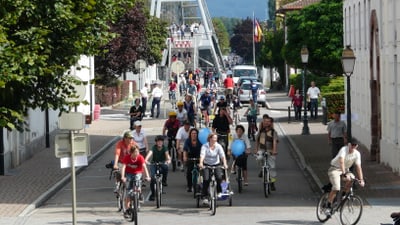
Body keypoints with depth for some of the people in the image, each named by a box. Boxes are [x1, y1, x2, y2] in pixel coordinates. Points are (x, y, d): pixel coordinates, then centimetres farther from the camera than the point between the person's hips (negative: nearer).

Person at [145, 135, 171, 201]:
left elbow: (167, 154, -29)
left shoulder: (164, 148, -13)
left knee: (165, 167, -36)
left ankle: (164, 181, -12)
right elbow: (150, 153, -35)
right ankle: (152, 194, -1)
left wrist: (168, 160, -51)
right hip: (154, 163, 0)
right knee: (153, 178, -15)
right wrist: (146, 160, -54)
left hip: (162, 163, 0)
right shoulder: (154, 147, -17)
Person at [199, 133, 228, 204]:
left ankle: (219, 192, 1)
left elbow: (222, 155, -18)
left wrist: (224, 164, -36)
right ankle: (204, 197, -10)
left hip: (216, 164, 1)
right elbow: (202, 155, -25)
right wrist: (200, 163, -44)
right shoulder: (205, 146, -10)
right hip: (206, 165, -1)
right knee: (206, 179, -20)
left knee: (219, 177, -24)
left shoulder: (218, 146, -7)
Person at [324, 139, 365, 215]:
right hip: (335, 169, -5)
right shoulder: (344, 149, -24)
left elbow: (358, 167, -12)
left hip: (345, 169, 5)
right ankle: (329, 206, -14)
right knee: (336, 188, -24)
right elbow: (341, 162, -38)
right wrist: (343, 173, -50)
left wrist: (361, 179, -21)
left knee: (351, 179, -28)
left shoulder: (357, 154, -9)